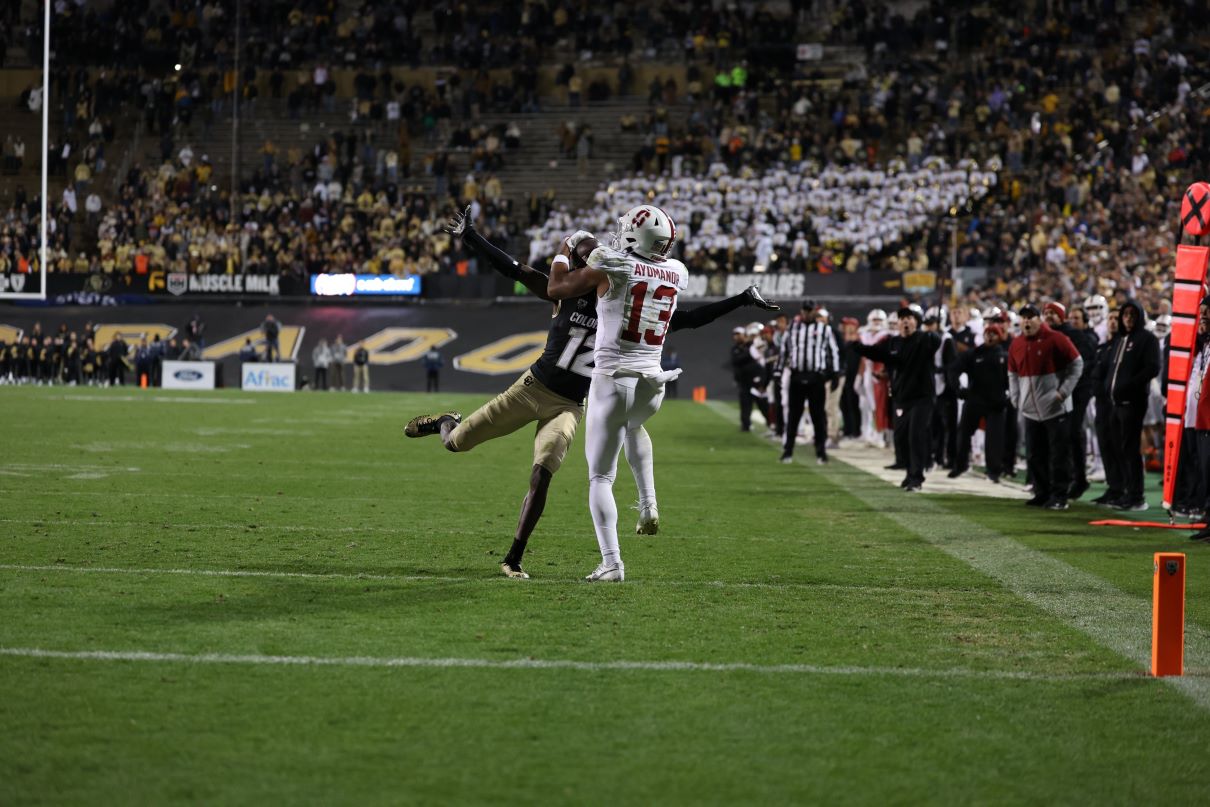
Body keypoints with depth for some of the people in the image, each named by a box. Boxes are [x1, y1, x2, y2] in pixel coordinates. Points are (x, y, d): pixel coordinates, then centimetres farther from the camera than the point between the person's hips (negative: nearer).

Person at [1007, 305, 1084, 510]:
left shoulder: (1055, 339, -8)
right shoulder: (1016, 345, 8)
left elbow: (1077, 364, -4)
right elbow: (1013, 374, 21)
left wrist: (1064, 390, -9)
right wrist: (1016, 397, 9)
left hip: (1056, 409, -5)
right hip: (1031, 411, 6)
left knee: (1059, 455, -4)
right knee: (1035, 455, 8)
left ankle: (1059, 496, 0)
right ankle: (1042, 493, 17)